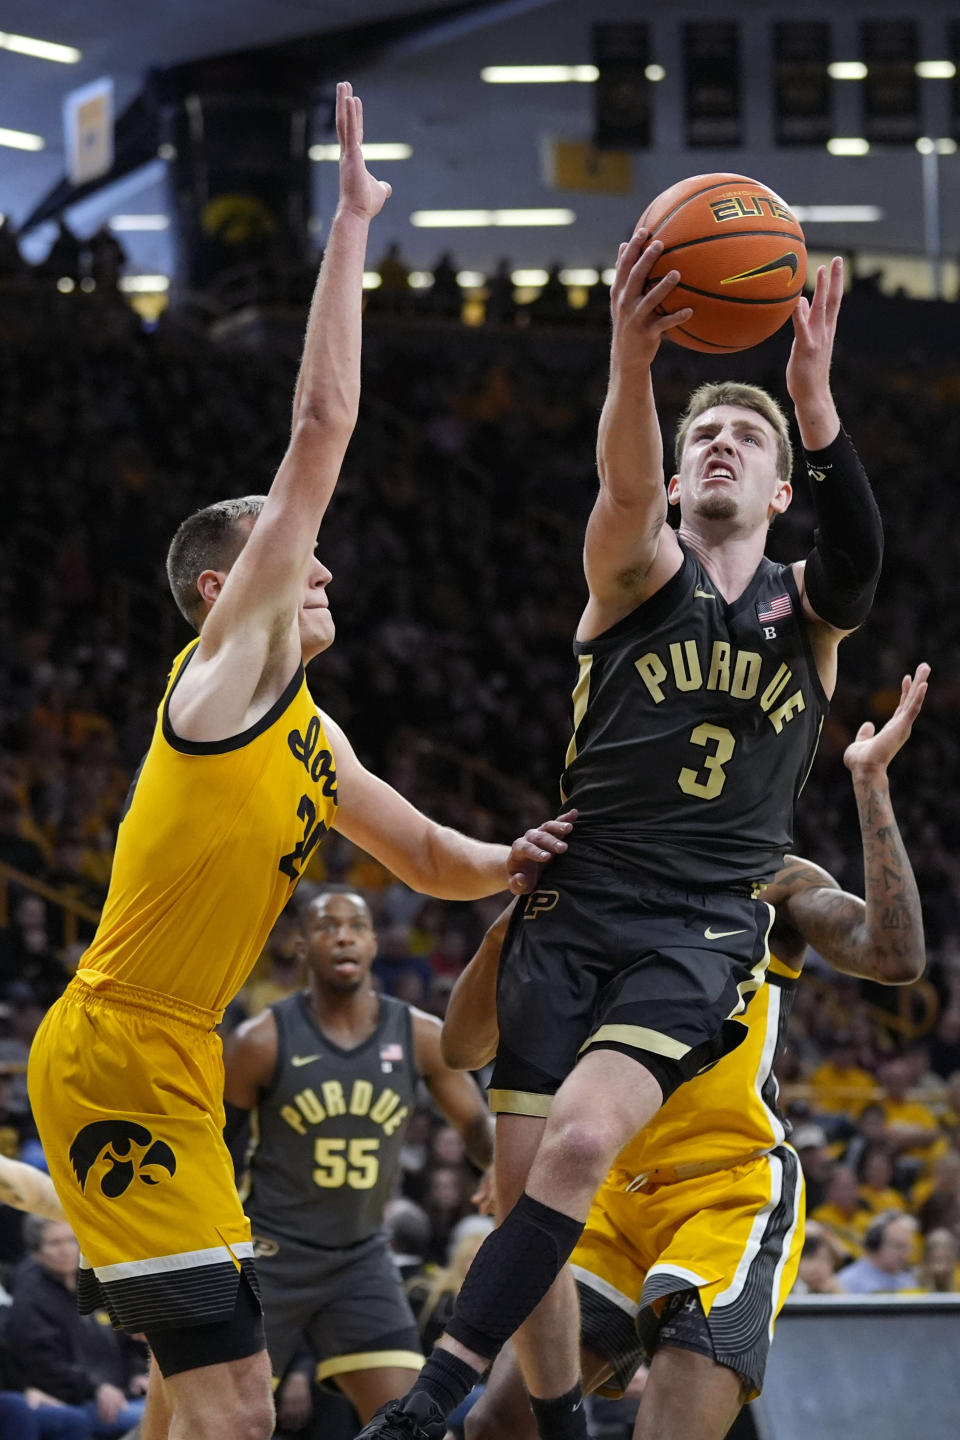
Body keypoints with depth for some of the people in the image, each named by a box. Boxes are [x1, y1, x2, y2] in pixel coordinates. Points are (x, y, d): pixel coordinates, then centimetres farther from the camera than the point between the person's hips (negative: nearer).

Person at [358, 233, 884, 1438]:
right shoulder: (641, 569, 6)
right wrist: (632, 365, -42)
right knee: (525, 1183, -2)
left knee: (581, 1142, -24)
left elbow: (860, 554, -15)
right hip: (573, 915, 2)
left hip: (703, 932, -1)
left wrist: (817, 409, -35)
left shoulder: (808, 606, 10)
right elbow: (625, 489, -19)